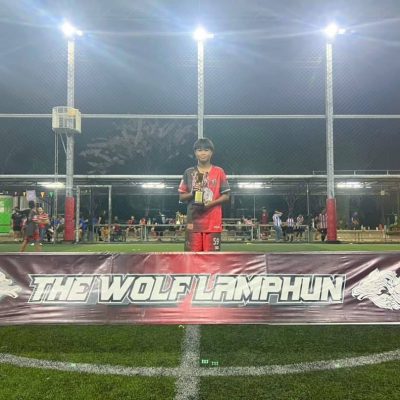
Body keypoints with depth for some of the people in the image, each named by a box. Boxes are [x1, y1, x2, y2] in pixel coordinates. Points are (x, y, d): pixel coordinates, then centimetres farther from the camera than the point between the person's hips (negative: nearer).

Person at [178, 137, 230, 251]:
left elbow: (226, 196, 2)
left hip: (213, 222, -1)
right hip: (193, 221, 1)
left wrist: (210, 204, -13)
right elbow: (181, 197, 9)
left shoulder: (219, 172, 3)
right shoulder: (189, 172, 7)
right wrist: (192, 194, -12)